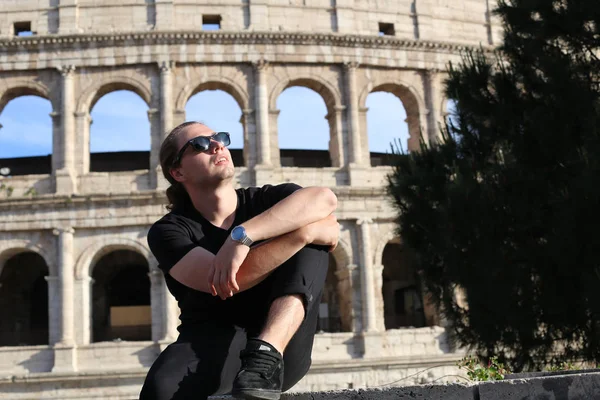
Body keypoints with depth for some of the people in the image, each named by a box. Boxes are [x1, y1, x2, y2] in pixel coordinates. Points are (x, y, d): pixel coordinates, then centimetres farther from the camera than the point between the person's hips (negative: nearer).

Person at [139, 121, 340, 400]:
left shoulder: (267, 199, 7)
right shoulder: (169, 231, -2)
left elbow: (325, 199, -17)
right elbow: (229, 282, -20)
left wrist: (241, 236, -28)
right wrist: (305, 231, -19)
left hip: (284, 349, 3)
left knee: (315, 224, -14)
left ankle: (267, 354, -28)